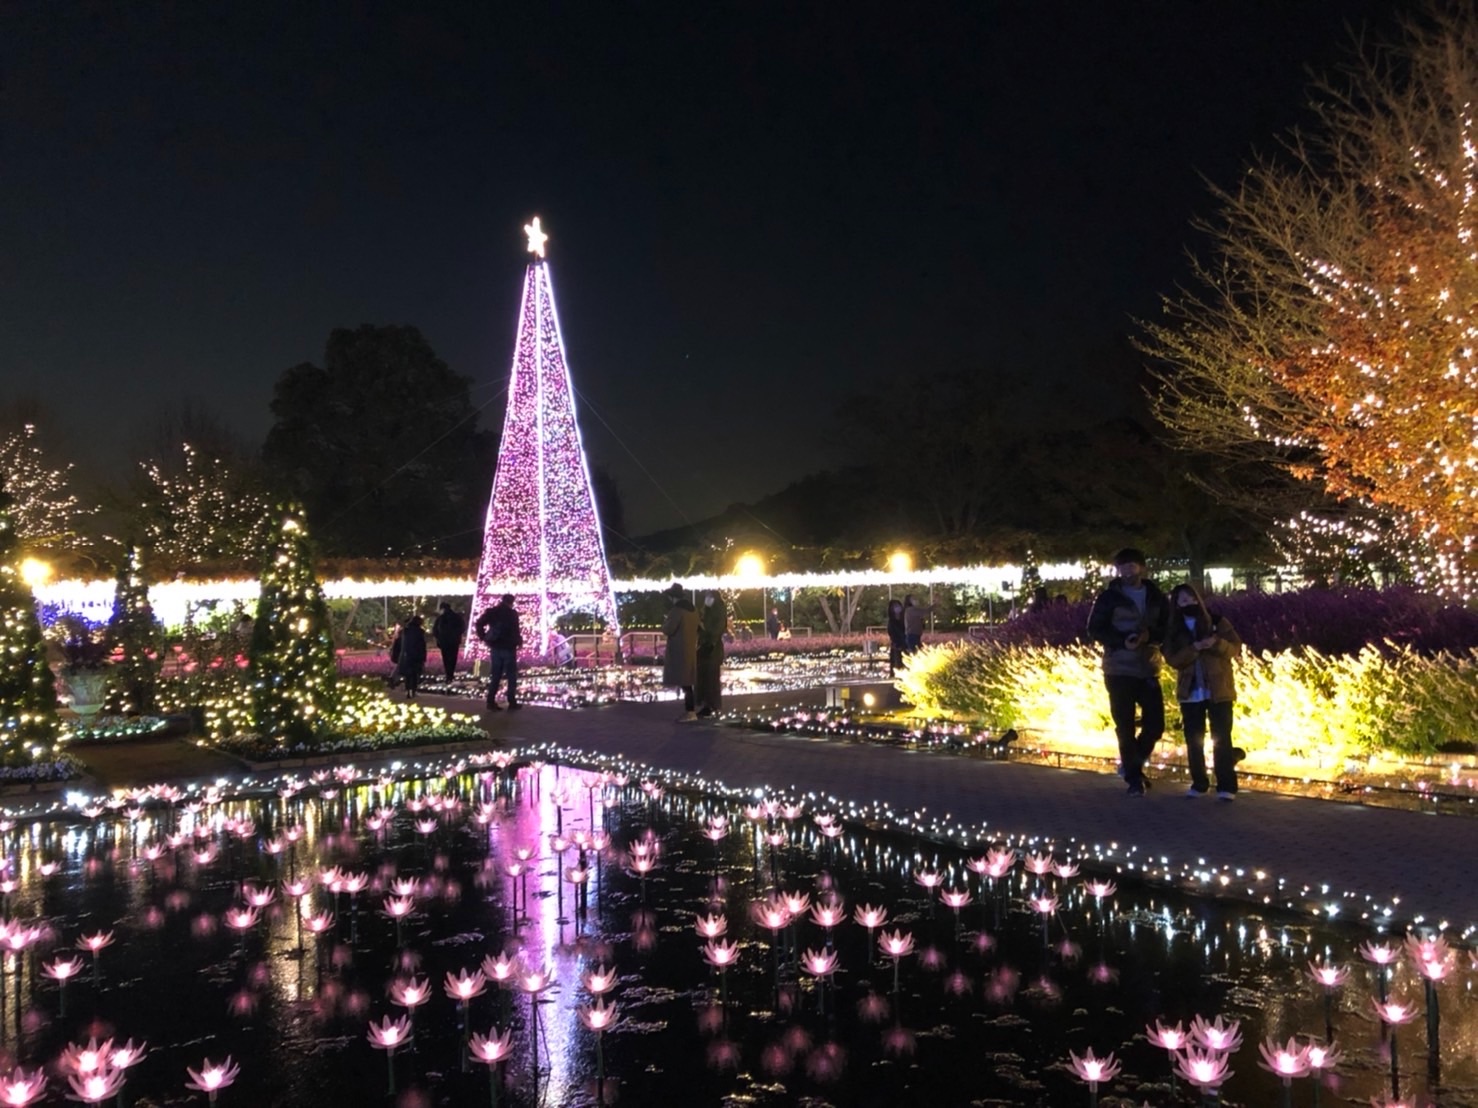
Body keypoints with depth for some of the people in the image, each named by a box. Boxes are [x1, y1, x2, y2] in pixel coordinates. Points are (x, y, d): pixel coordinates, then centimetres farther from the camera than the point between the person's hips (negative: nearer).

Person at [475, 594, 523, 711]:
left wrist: (484, 638, 8)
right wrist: (519, 641, 3)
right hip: (508, 648, -5)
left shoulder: (492, 611, 6)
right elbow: (515, 631, -14)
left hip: (495, 647, 5)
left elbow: (479, 624, 2)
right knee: (511, 676, 5)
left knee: (495, 676, 10)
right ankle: (512, 703, 4)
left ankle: (491, 702, 5)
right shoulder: (512, 613, -9)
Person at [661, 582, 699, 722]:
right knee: (687, 681, 12)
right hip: (690, 650, 9)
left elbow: (668, 630, -17)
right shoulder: (693, 609, 11)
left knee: (684, 682, -6)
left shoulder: (676, 610, -16)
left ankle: (690, 712, -6)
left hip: (679, 651, -9)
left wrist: (665, 622, 1)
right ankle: (689, 711, 15)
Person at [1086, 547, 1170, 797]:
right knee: (1125, 727, 1)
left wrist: (1149, 635, -14)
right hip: (1119, 670, -3)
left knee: (1155, 724, 2)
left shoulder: (1156, 596, 7)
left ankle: (1131, 764, 26)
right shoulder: (1109, 597, -2)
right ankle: (1134, 778, 12)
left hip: (1149, 670, 3)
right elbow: (1095, 629, -3)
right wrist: (1123, 641, -19)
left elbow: (1168, 628, 8)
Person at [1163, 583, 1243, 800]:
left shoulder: (1217, 622, 0)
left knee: (1221, 738, -4)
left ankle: (1226, 786, 0)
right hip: (1190, 693, 3)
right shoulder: (1173, 631, 5)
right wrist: (1195, 647, -21)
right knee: (1194, 740, 7)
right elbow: (1172, 659, -7)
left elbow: (1235, 648, -5)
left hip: (1218, 690, -2)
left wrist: (1217, 643, -24)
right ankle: (1199, 784, 17)